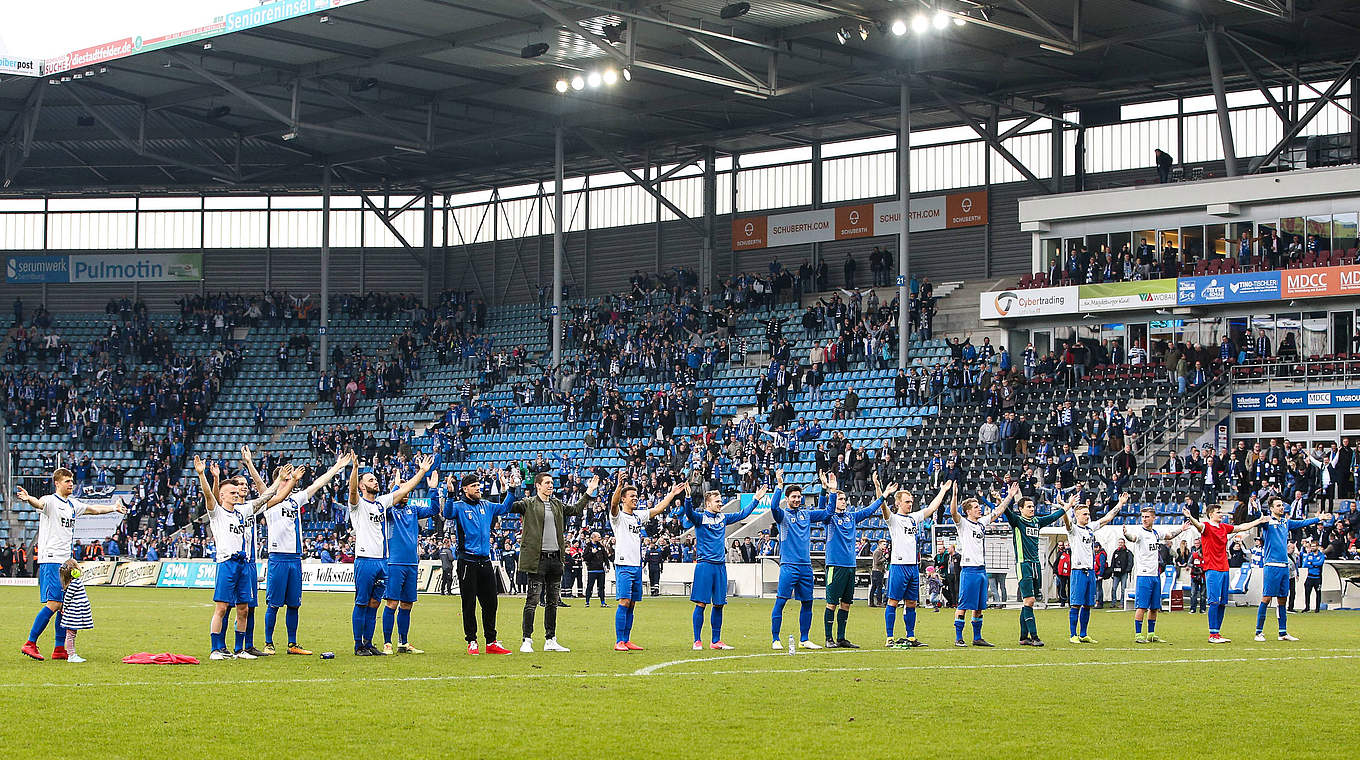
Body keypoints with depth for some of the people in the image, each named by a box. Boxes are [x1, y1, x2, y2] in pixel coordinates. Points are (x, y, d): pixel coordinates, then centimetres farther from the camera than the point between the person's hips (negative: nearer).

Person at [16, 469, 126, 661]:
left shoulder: (72, 505, 17)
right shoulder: (50, 501, -7)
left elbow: (93, 509, 35)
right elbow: (39, 503, -30)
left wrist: (114, 507, 47)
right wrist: (28, 499, -53)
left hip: (65, 562, 8)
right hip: (50, 560, -8)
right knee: (53, 604, -15)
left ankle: (59, 649, 11)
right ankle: (30, 644, -9)